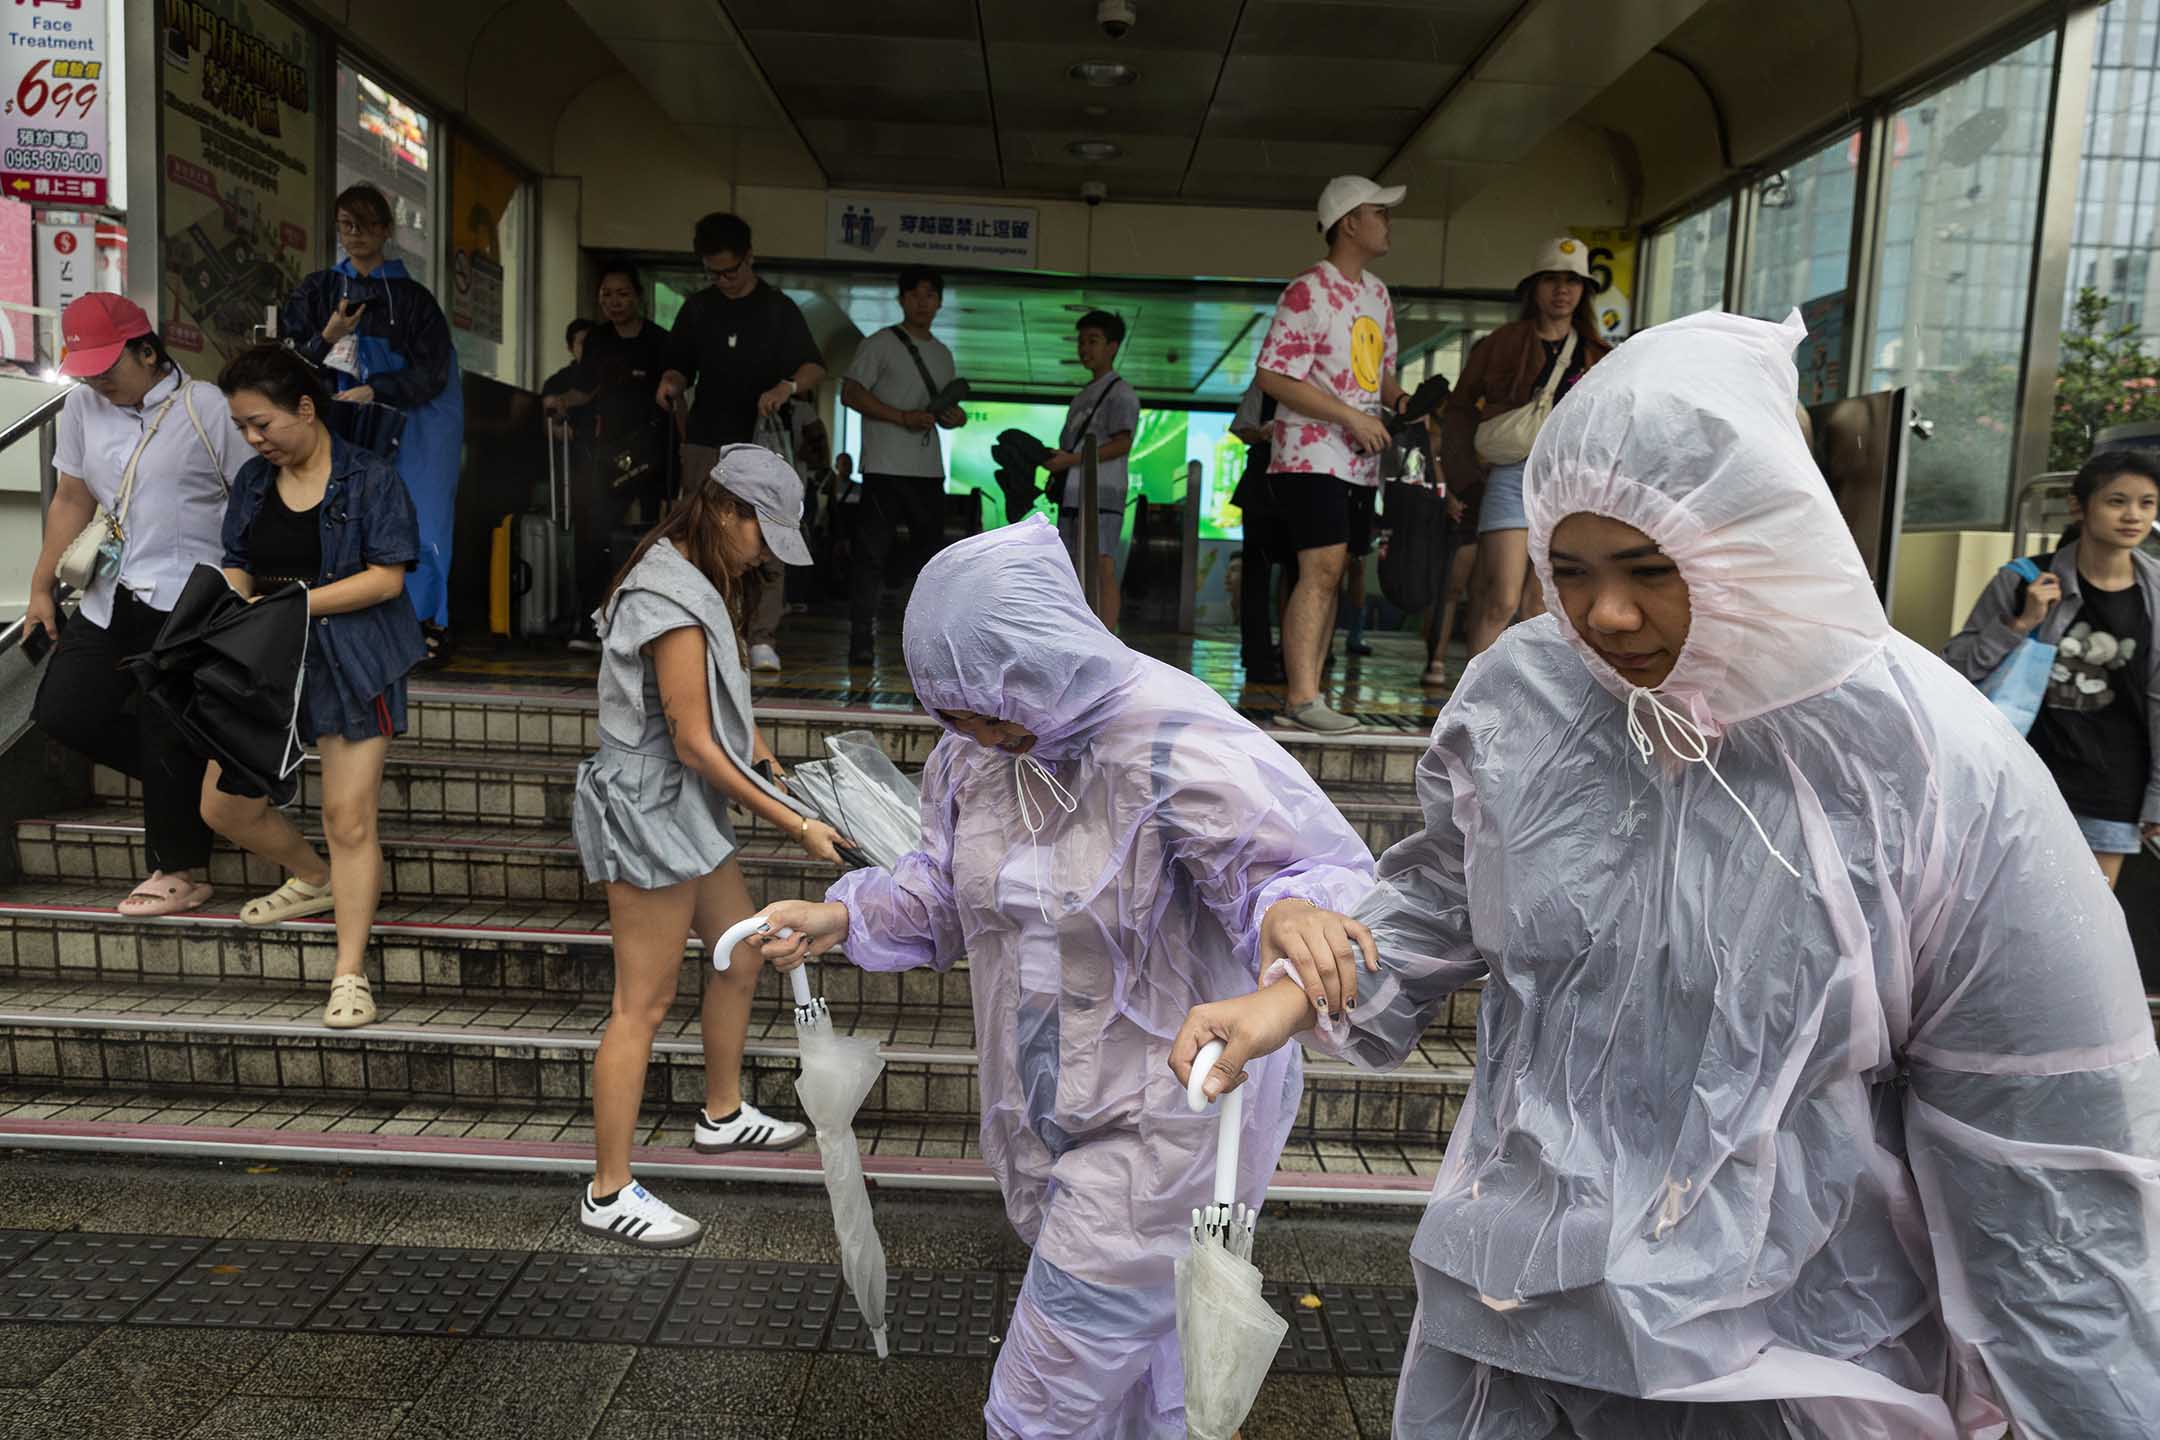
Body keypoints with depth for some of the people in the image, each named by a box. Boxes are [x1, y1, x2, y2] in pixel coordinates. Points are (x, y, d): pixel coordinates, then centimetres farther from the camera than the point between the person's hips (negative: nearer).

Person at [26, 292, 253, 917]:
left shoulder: (206, 408, -7)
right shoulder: (82, 407, 10)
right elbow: (71, 501, 17)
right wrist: (42, 589, 17)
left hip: (189, 603, -7)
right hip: (112, 598, 7)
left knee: (164, 731, -6)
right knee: (62, 709, 4)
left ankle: (183, 871, 9)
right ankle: (190, 777, 22)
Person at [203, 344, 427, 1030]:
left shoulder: (369, 478, -9)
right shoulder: (253, 481, 10)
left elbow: (387, 577, -15)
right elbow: (237, 566, 16)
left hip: (350, 664, -7)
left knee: (349, 819, -8)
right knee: (223, 807, 10)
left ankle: (350, 975, 1)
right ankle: (316, 879, 38)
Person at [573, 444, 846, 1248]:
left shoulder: (695, 581, 10)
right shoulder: (674, 600, -22)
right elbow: (693, 743, -22)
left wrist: (764, 758, 8)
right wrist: (793, 825, -18)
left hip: (686, 809, 10)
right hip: (651, 810, -10)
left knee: (742, 954, 20)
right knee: (644, 1005, -3)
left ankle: (722, 1115, 39)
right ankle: (609, 1196, 9)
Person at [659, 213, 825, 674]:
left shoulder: (778, 309, 4)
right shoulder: (697, 309, 13)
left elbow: (815, 367, -4)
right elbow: (682, 366, 19)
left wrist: (787, 386, -26)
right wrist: (671, 384, -5)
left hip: (762, 443, -3)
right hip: (707, 442, 3)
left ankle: (763, 639, -6)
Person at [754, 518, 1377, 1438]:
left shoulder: (1174, 749, -26)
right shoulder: (975, 750, -4)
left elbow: (1319, 868, -26)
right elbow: (947, 891, 9)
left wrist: (1295, 911, -49)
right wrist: (843, 919, -7)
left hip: (1160, 1126, -6)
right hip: (1045, 1112, 7)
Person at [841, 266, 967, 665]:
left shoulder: (943, 354, 20)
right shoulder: (880, 344, 1)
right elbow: (850, 393, -7)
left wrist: (956, 416, 1)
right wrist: (903, 417, -17)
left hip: (929, 470, 6)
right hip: (886, 467, -6)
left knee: (931, 553, 9)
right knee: (873, 553, -7)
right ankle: (861, 639, -4)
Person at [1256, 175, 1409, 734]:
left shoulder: (1377, 294, 17)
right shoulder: (1308, 293, -11)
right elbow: (1273, 376, -17)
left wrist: (1399, 400, 4)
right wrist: (1352, 417, -18)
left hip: (1360, 462, 9)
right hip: (1313, 455, -8)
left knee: (1330, 573, 8)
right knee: (1322, 567, -15)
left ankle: (1304, 692, 13)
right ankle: (1301, 697, -12)